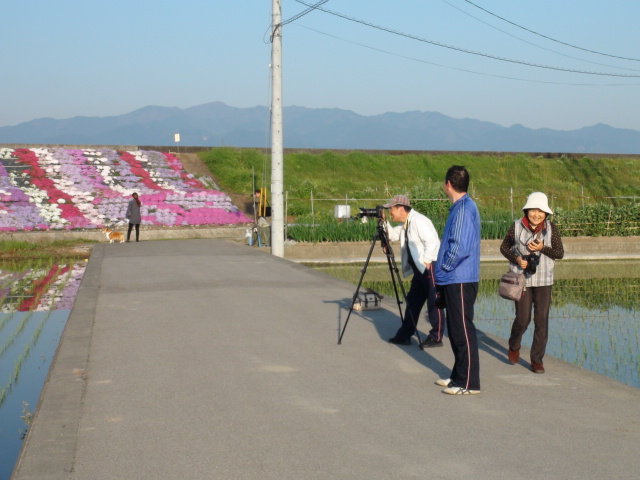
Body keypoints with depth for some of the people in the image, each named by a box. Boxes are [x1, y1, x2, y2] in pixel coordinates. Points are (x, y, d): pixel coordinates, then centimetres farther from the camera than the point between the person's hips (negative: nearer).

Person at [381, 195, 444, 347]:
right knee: (412, 301, 12)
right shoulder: (405, 224, 14)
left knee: (434, 303, -3)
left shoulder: (418, 221, -17)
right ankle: (404, 335, 18)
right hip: (419, 269, 10)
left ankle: (436, 338, 3)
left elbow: (432, 241, -23)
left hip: (432, 266, -10)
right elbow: (393, 235, 19)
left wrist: (426, 261, -21)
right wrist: (384, 222, 6)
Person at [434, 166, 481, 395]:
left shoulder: (464, 209, -17)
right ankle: (459, 376, 26)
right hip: (454, 280, 10)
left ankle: (469, 383, 1)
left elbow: (460, 247, -25)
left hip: (460, 281, -10)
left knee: (463, 331, -5)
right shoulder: (460, 207, 14)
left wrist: (445, 267, -11)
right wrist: (443, 271, 14)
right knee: (455, 329, 16)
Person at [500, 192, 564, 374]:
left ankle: (537, 359, 12)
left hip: (543, 281, 1)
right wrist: (516, 259, -12)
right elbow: (504, 247, 6)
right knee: (523, 319, -1)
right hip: (521, 279, -1)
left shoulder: (551, 229, -2)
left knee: (541, 320, 0)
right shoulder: (517, 227, -4)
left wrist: (542, 248, -16)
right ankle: (514, 346, 31)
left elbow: (560, 253, 1)